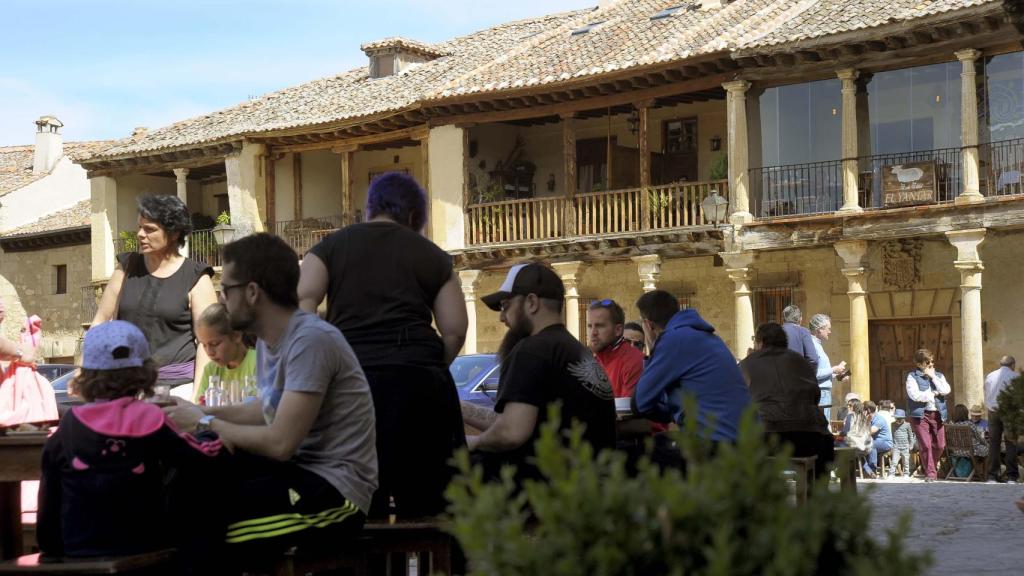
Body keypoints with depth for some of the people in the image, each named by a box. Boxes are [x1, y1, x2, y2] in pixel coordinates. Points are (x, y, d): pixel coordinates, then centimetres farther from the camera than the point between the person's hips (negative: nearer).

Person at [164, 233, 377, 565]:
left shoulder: (310, 341, -19)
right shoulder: (269, 338, 9)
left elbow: (280, 443, -22)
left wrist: (206, 423, -9)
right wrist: (205, 412, 9)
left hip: (334, 490, -9)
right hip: (298, 470, 9)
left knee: (197, 518, -23)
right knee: (185, 483, -2)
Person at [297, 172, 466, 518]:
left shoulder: (332, 246, 14)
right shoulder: (432, 255, 15)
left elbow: (302, 304, 1)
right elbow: (455, 331, 7)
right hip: (419, 381, 0)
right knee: (423, 502, 4)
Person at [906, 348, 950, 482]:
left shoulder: (938, 375, 15)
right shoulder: (912, 376, 1)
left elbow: (946, 390, -3)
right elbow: (915, 395, -14)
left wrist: (933, 377, -3)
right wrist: (933, 394, -3)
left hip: (937, 414, 4)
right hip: (921, 415, -4)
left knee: (940, 446, 3)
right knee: (926, 445, -9)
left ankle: (930, 467, 25)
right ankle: (930, 473, -1)